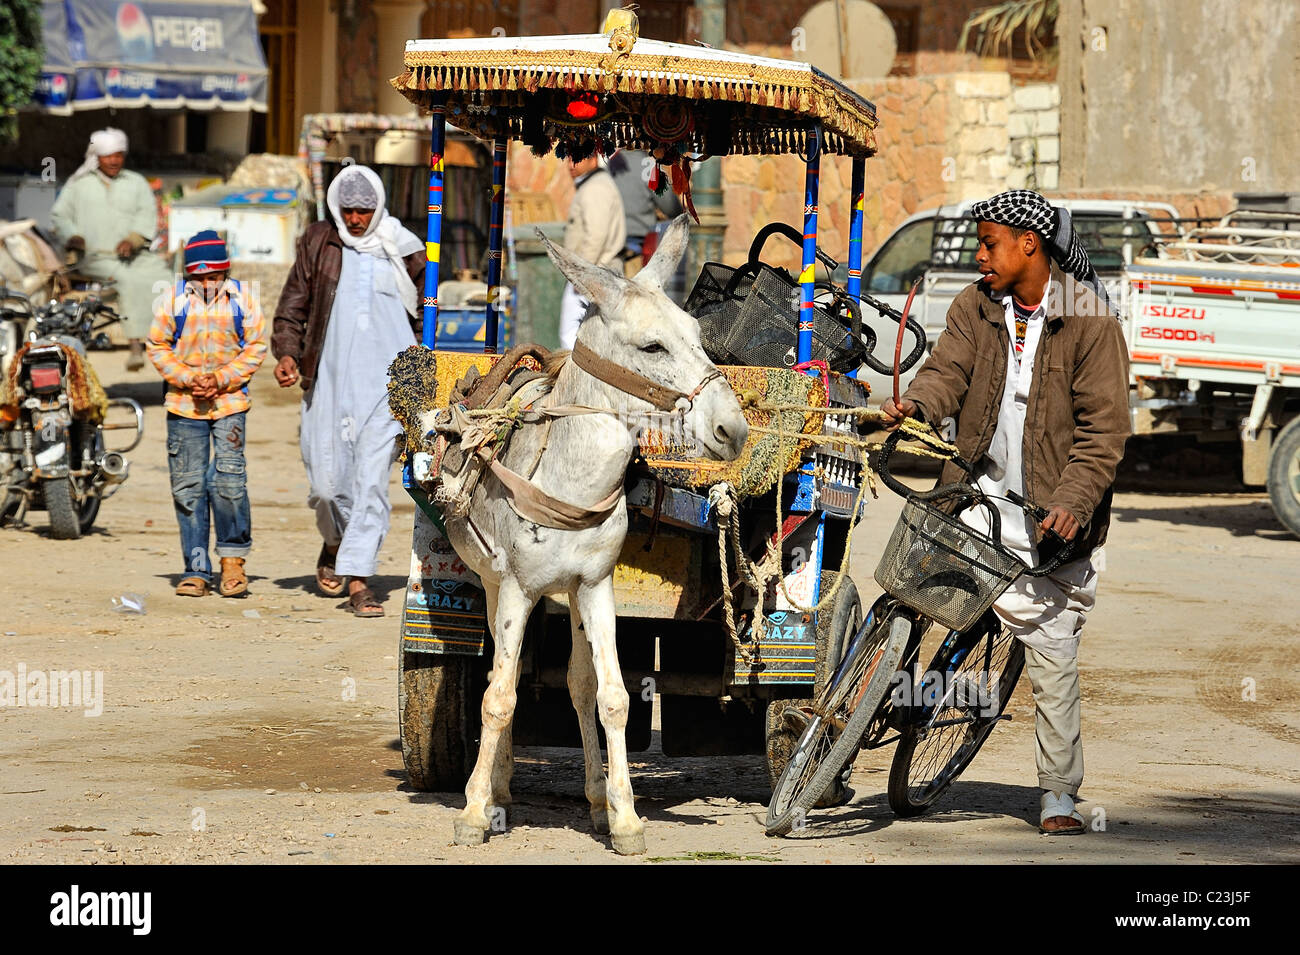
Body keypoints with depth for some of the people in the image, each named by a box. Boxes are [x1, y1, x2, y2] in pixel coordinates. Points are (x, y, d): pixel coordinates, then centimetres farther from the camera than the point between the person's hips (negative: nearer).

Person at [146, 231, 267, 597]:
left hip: (229, 402, -1)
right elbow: (157, 346, 5)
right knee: (188, 486, 1)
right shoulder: (174, 299, 1)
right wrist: (188, 378, -9)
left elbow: (256, 348, 3)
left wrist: (220, 379, -9)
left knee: (228, 479, -13)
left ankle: (233, 558, 3)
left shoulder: (243, 299, 1)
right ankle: (196, 570, 8)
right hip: (184, 405, 1)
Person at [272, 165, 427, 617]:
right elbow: (293, 304, 9)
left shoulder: (402, 252, 6)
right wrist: (287, 354, -4)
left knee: (372, 478, -10)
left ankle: (358, 578, -10)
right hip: (329, 378, 1)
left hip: (385, 381, -1)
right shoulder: (318, 244, 6)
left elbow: (423, 313, 18)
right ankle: (335, 541, 35)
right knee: (326, 478, 3)